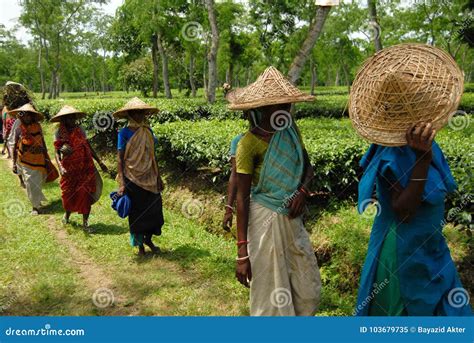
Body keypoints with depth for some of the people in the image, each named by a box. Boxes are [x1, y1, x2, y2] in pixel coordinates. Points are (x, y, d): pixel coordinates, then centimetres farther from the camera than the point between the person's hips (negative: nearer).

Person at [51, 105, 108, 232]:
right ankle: (67, 214, 42)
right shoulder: (59, 133, -6)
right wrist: (61, 167, -28)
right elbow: (57, 152, -11)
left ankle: (85, 222, 6)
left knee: (85, 194, -2)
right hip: (69, 169, 0)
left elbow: (89, 147, 5)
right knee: (68, 193, 12)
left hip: (85, 167, 1)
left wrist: (100, 162, 2)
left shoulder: (80, 130, 0)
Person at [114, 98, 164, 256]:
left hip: (149, 177, 4)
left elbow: (153, 156, 10)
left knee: (153, 208, 8)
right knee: (137, 211, 7)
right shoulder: (124, 133, -9)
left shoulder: (148, 131, 4)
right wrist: (122, 183, -16)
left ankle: (148, 239, 29)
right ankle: (140, 245, 23)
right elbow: (120, 159, -10)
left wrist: (158, 177, 10)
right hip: (133, 178, -4)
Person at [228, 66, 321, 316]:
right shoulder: (250, 142, -14)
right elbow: (242, 198, -14)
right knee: (271, 299, 4)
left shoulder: (290, 131, 4)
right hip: (266, 220, -6)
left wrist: (303, 191, -6)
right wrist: (242, 252, -16)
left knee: (309, 293, 13)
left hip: (293, 219, 6)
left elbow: (307, 167, 17)